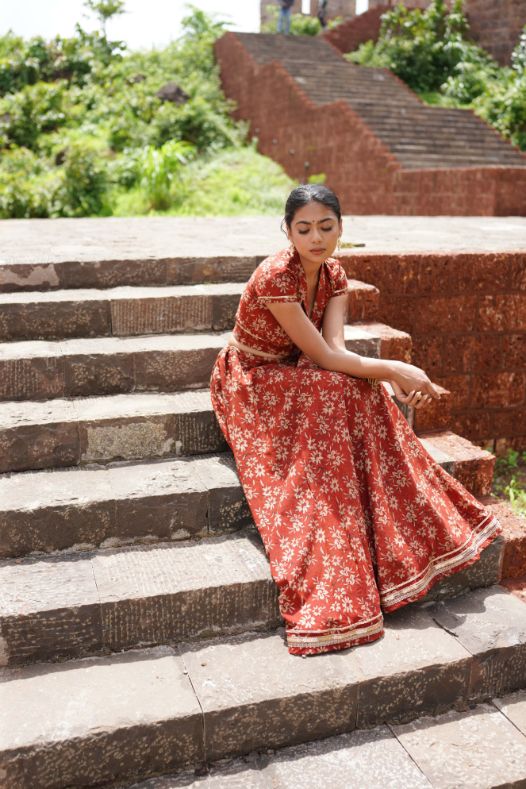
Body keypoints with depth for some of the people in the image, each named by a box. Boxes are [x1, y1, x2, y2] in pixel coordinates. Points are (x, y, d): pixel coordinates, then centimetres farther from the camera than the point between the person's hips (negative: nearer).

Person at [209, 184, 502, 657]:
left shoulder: (334, 275, -3)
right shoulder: (275, 276, -26)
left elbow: (335, 349, -16)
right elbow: (324, 357, -27)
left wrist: (393, 378, -32)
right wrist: (393, 370, -29)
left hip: (296, 379, 6)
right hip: (250, 384, -6)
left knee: (367, 394, -20)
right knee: (336, 393, -30)